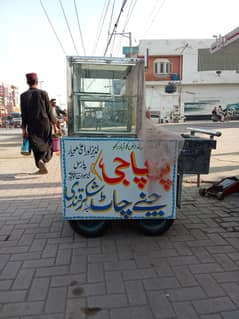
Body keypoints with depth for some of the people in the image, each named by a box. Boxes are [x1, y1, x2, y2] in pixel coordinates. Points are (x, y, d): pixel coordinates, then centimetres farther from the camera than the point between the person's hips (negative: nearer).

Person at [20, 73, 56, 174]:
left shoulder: (23, 95, 0)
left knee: (36, 146, 12)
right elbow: (49, 110, -4)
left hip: (32, 125, 2)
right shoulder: (43, 93, -5)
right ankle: (42, 160, -12)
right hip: (45, 124, -1)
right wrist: (53, 122, 8)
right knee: (46, 144, 13)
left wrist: (24, 129, 3)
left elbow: (23, 114, -1)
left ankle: (41, 167, 14)